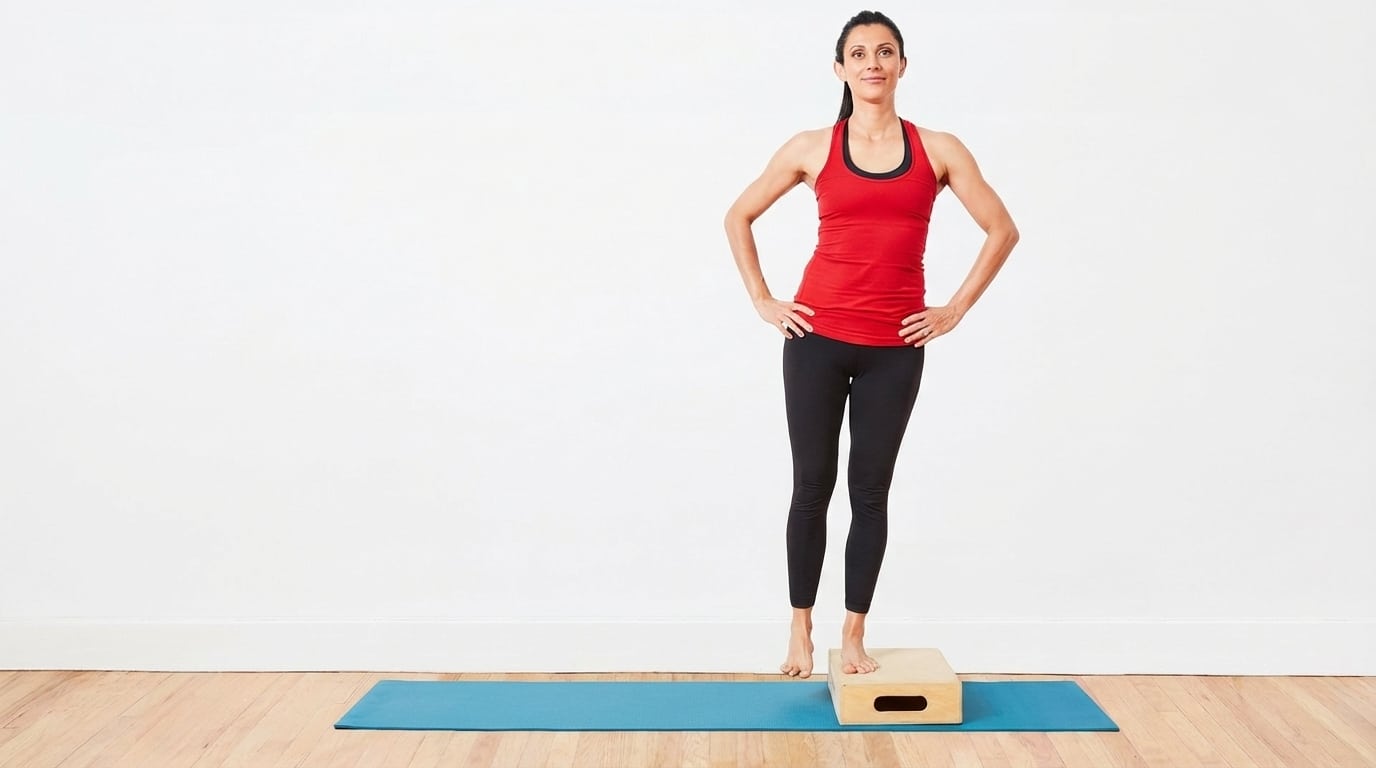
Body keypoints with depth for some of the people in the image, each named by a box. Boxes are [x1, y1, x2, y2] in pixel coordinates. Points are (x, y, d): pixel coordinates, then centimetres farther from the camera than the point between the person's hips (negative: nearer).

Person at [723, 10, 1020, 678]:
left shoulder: (938, 150, 3)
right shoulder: (812, 148, 2)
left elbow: (1002, 230, 8)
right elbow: (739, 217, 11)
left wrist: (955, 310, 2)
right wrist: (763, 301, 3)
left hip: (895, 345, 1)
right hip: (818, 335, 0)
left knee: (870, 490, 7)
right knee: (813, 484, 5)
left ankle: (854, 635, 19)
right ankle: (801, 629, 19)